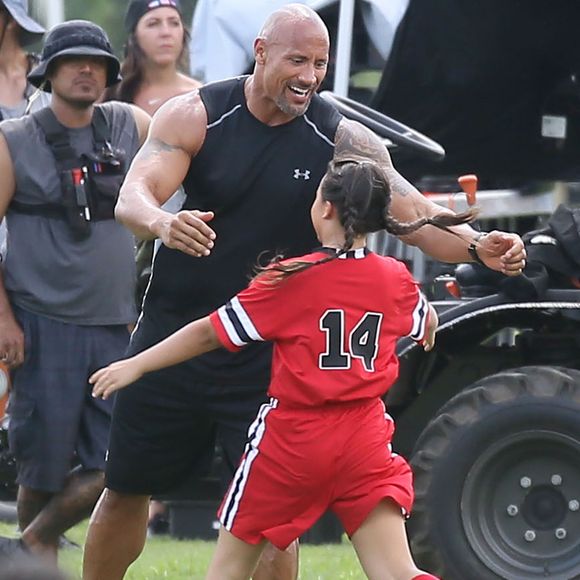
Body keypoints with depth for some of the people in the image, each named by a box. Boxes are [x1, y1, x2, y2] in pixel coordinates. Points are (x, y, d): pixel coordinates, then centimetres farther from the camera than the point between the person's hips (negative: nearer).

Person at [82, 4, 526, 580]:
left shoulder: (341, 140, -7)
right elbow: (132, 197, -22)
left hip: (266, 353, 0)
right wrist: (164, 223, -46)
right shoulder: (196, 116, -10)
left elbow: (416, 215, -10)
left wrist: (477, 246, -31)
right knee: (127, 488, 11)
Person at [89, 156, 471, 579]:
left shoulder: (290, 279, -10)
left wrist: (136, 365, 3)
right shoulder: (395, 279, 2)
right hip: (365, 440, 3)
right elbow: (426, 325, 24)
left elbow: (211, 333, -6)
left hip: (292, 438, -3)